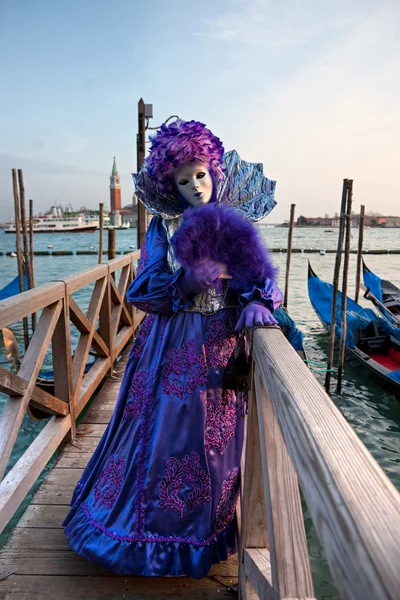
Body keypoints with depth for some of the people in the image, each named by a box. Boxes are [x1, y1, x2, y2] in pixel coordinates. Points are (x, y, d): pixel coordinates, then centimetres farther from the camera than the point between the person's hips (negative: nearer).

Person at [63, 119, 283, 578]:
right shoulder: (163, 226, 0)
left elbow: (260, 275, -3)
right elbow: (142, 291, -7)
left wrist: (257, 302, -25)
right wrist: (187, 281, -22)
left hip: (223, 343, 1)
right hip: (173, 346, 0)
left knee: (219, 432, 10)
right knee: (165, 427, 9)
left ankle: (212, 521, 37)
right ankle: (158, 521, 37)